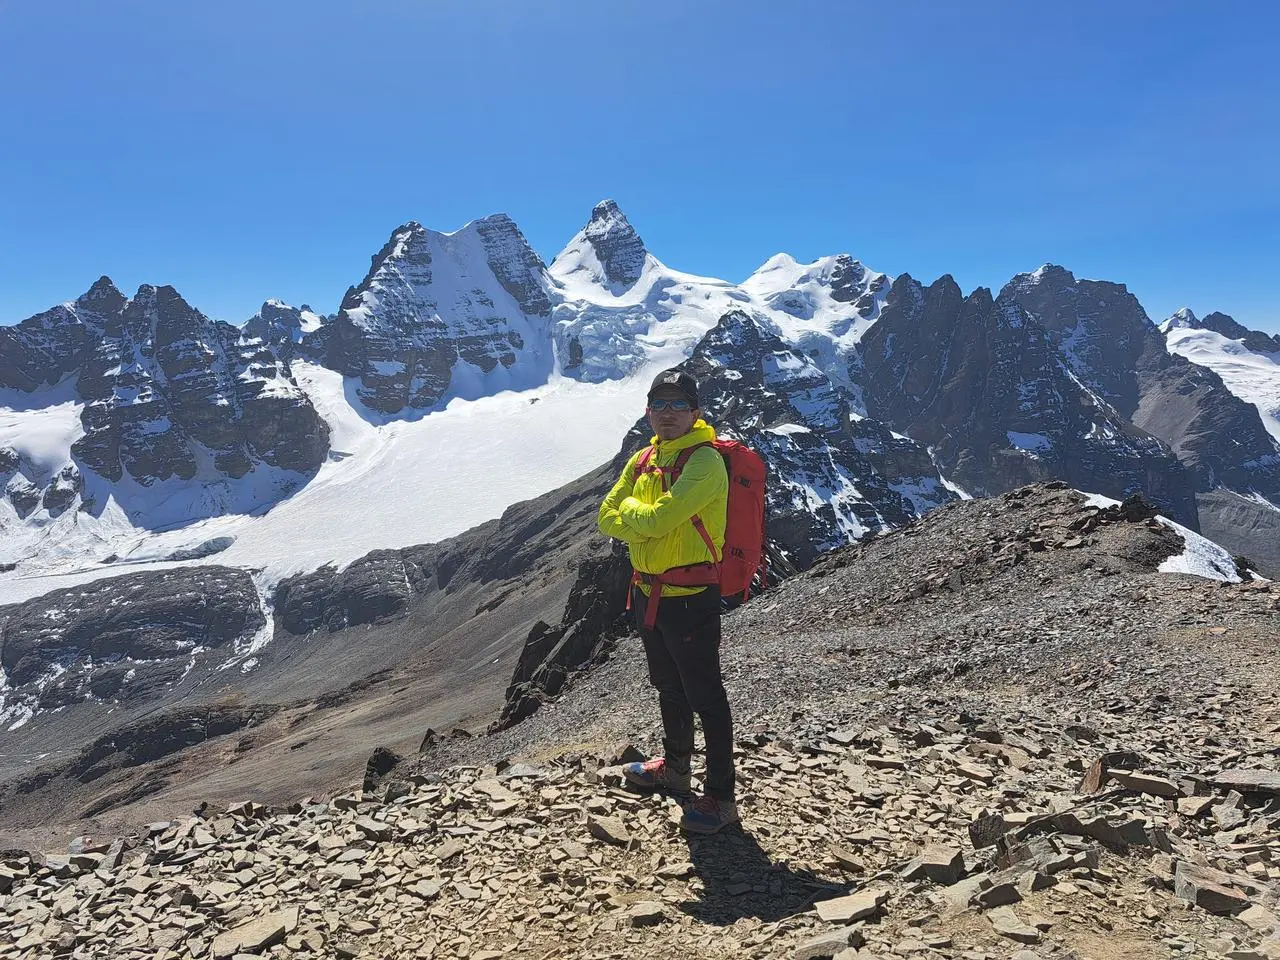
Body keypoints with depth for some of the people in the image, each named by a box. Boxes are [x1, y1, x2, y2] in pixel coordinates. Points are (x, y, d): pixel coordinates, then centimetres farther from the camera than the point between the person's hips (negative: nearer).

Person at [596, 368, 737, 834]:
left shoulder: (705, 461, -19)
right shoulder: (642, 461, 8)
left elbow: (656, 519, -27)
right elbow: (607, 518, 4)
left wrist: (630, 508, -6)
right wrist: (647, 525, -14)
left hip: (691, 598, -8)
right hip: (649, 592, 8)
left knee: (705, 697, 2)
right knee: (669, 688, 24)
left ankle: (721, 795, 15)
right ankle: (675, 768, 43)